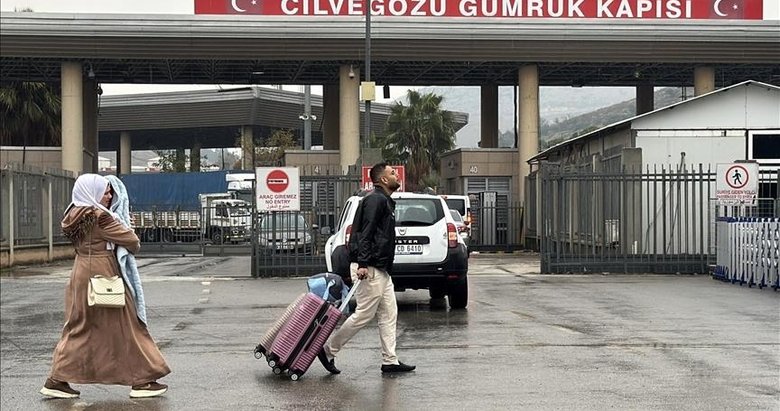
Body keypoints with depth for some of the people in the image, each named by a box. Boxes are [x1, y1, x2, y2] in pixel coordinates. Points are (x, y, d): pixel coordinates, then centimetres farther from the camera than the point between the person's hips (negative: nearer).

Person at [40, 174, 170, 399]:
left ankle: (57, 379, 10)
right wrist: (135, 245, 10)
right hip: (103, 276, -8)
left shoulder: (75, 216, 8)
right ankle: (141, 380, 8)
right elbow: (131, 240, -13)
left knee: (79, 328, 13)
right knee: (125, 327, 2)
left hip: (81, 274, 8)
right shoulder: (99, 216, -17)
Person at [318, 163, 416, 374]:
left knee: (389, 315, 8)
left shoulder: (385, 201, 21)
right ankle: (328, 350, 3)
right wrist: (362, 264, -28)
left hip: (381, 270, 10)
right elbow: (366, 234, -20)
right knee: (364, 314, -6)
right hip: (369, 269, -10)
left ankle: (390, 361, 9)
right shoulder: (375, 200, -11)